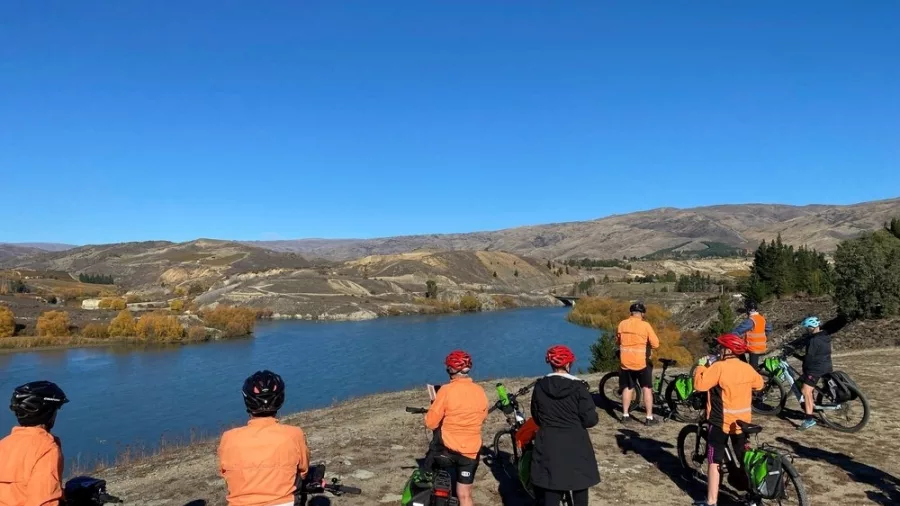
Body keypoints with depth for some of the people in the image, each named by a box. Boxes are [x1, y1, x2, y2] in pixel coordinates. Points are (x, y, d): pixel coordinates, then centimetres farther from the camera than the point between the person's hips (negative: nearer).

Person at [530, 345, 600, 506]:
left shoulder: (540, 386, -2)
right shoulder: (578, 387, -11)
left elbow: (536, 417, 8)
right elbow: (590, 419, -10)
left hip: (548, 446, 2)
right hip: (575, 445, -2)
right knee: (580, 490, 16)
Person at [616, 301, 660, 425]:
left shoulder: (622, 324, 1)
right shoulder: (645, 325, -10)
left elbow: (617, 341, 12)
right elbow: (655, 344, -8)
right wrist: (646, 344, 10)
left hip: (625, 362, 3)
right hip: (641, 362, -3)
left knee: (627, 388, 16)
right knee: (647, 388, 9)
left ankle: (625, 415, 18)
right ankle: (649, 417, 10)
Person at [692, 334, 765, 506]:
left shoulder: (719, 367, -18)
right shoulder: (747, 368, 2)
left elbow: (699, 384, -22)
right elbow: (759, 384, 20)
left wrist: (701, 366, -9)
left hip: (721, 422, -6)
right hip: (742, 421, 6)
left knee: (715, 461, 1)